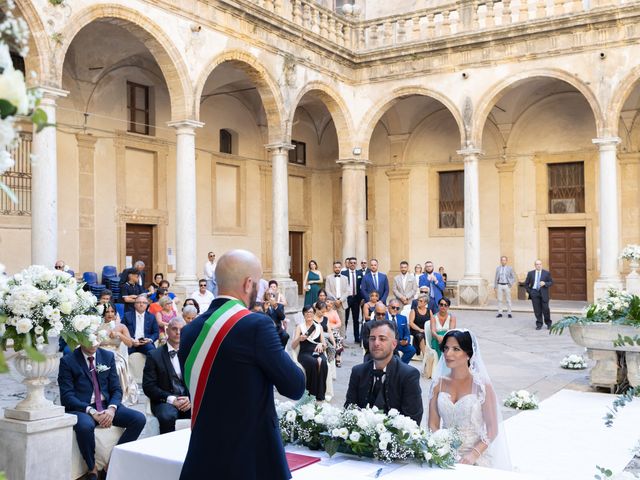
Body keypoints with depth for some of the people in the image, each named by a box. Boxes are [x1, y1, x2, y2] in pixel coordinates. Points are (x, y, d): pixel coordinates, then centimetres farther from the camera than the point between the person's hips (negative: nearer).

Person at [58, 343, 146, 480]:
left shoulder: (108, 356, 9)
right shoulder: (68, 361, -3)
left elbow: (116, 389, 7)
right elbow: (67, 396, -10)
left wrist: (111, 409, -14)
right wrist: (91, 411, -22)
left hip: (107, 406, 4)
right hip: (80, 408, -4)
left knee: (139, 419, -17)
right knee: (85, 425, -38)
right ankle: (92, 469, -12)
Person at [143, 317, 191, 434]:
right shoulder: (154, 356, 2)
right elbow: (148, 386, -4)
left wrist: (190, 398, -11)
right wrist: (171, 399, -16)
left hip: (188, 399, 3)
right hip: (165, 401, -2)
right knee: (167, 416, -37)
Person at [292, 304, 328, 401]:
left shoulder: (319, 327, 17)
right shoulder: (300, 327, 10)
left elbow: (325, 346, 14)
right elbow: (293, 346, 2)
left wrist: (321, 344, -9)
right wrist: (299, 339, -19)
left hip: (318, 353, 2)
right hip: (305, 354, -2)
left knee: (322, 363, -34)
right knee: (314, 363, -36)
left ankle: (320, 395, -30)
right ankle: (312, 392, -26)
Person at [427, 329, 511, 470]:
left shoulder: (481, 385, -4)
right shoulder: (438, 384, 5)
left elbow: (492, 430, -4)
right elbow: (433, 425, 7)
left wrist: (474, 454, -16)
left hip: (476, 458, -2)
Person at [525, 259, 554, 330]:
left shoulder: (546, 273, 6)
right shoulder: (530, 273, 9)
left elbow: (551, 282, 5)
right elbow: (526, 284, 14)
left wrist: (545, 283, -13)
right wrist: (529, 291, 3)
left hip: (543, 293, -1)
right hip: (534, 293, 1)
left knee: (545, 309, -4)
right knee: (537, 310, 1)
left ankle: (548, 323, 15)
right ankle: (539, 324, 10)